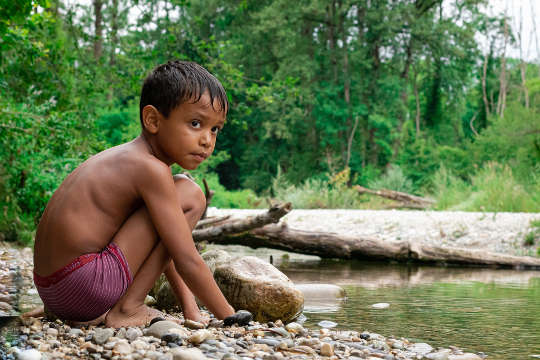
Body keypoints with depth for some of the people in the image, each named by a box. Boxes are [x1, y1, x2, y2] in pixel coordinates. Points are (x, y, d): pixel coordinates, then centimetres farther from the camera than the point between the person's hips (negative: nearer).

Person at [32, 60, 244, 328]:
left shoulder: (128, 158, 15)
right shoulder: (150, 169, -14)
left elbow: (164, 248, 19)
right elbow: (187, 261, -15)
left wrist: (189, 307, 17)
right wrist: (230, 317, -6)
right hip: (86, 289, -10)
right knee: (189, 195, -9)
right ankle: (129, 308, -9)